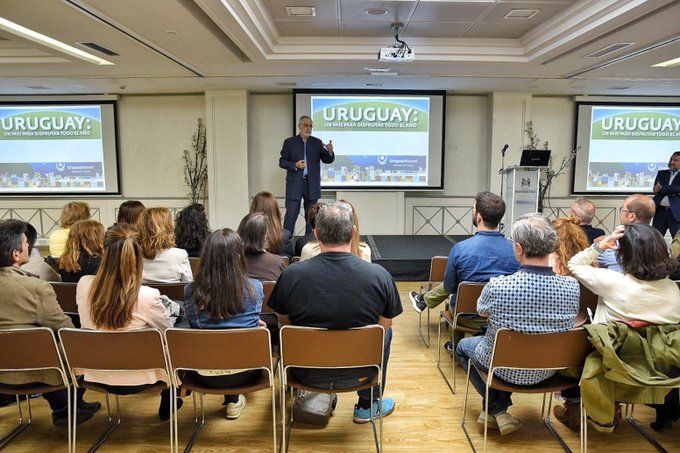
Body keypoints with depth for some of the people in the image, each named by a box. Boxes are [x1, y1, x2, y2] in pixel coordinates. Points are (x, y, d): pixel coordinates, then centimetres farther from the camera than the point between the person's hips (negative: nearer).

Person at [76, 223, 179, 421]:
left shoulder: (83, 285, -15)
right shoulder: (147, 296, -28)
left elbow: (88, 324, 6)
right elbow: (168, 331, -7)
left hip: (95, 376, 4)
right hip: (135, 380, -4)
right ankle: (167, 406, 39)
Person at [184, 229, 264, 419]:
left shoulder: (191, 291, -13)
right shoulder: (254, 288, -14)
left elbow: (193, 325, 6)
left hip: (207, 375, 2)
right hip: (245, 373, -1)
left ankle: (231, 398, 36)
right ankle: (233, 400, 34)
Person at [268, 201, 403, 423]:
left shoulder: (291, 275, -15)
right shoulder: (380, 276, -16)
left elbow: (284, 322, 3)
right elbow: (384, 325, 0)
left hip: (307, 374, 1)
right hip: (359, 373, 0)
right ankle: (367, 406, 39)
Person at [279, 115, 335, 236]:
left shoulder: (317, 143, 8)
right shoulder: (289, 142, 4)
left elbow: (327, 160, 6)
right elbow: (282, 162, 3)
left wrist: (330, 151, -16)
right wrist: (295, 165, -15)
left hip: (312, 185, 2)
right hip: (294, 185, -2)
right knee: (291, 215, -4)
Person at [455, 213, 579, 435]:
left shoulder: (498, 286, -31)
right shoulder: (571, 286, -22)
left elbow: (481, 310, -6)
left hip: (505, 370, -3)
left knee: (463, 345, 26)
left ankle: (497, 409, 21)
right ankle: (499, 408, 32)